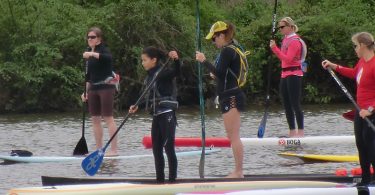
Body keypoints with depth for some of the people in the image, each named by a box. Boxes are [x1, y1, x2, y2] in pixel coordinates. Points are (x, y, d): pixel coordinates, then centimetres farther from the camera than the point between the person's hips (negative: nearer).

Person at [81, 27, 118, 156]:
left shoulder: (103, 50, -7)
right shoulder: (89, 52, 15)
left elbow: (108, 57, -32)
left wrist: (92, 54, -43)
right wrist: (86, 91, 17)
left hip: (105, 87, -8)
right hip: (93, 88, 8)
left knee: (108, 118, -11)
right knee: (95, 119, 7)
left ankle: (114, 150, -12)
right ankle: (99, 149, 13)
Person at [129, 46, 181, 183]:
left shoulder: (163, 73, -11)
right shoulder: (150, 76, 15)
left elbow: (176, 72, -31)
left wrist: (176, 60, -49)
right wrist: (137, 106, 17)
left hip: (167, 114, -9)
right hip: (156, 115, 9)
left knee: (168, 148, -8)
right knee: (156, 149, 11)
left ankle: (172, 180, -7)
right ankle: (160, 180, 18)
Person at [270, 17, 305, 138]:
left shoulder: (294, 41, -13)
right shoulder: (286, 39, 15)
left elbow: (288, 59, -23)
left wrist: (274, 48, -26)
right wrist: (274, 48, 4)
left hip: (294, 75, -10)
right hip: (285, 75, 10)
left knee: (295, 104, -9)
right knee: (286, 105, 11)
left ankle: (301, 132, -7)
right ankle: (292, 132, 16)